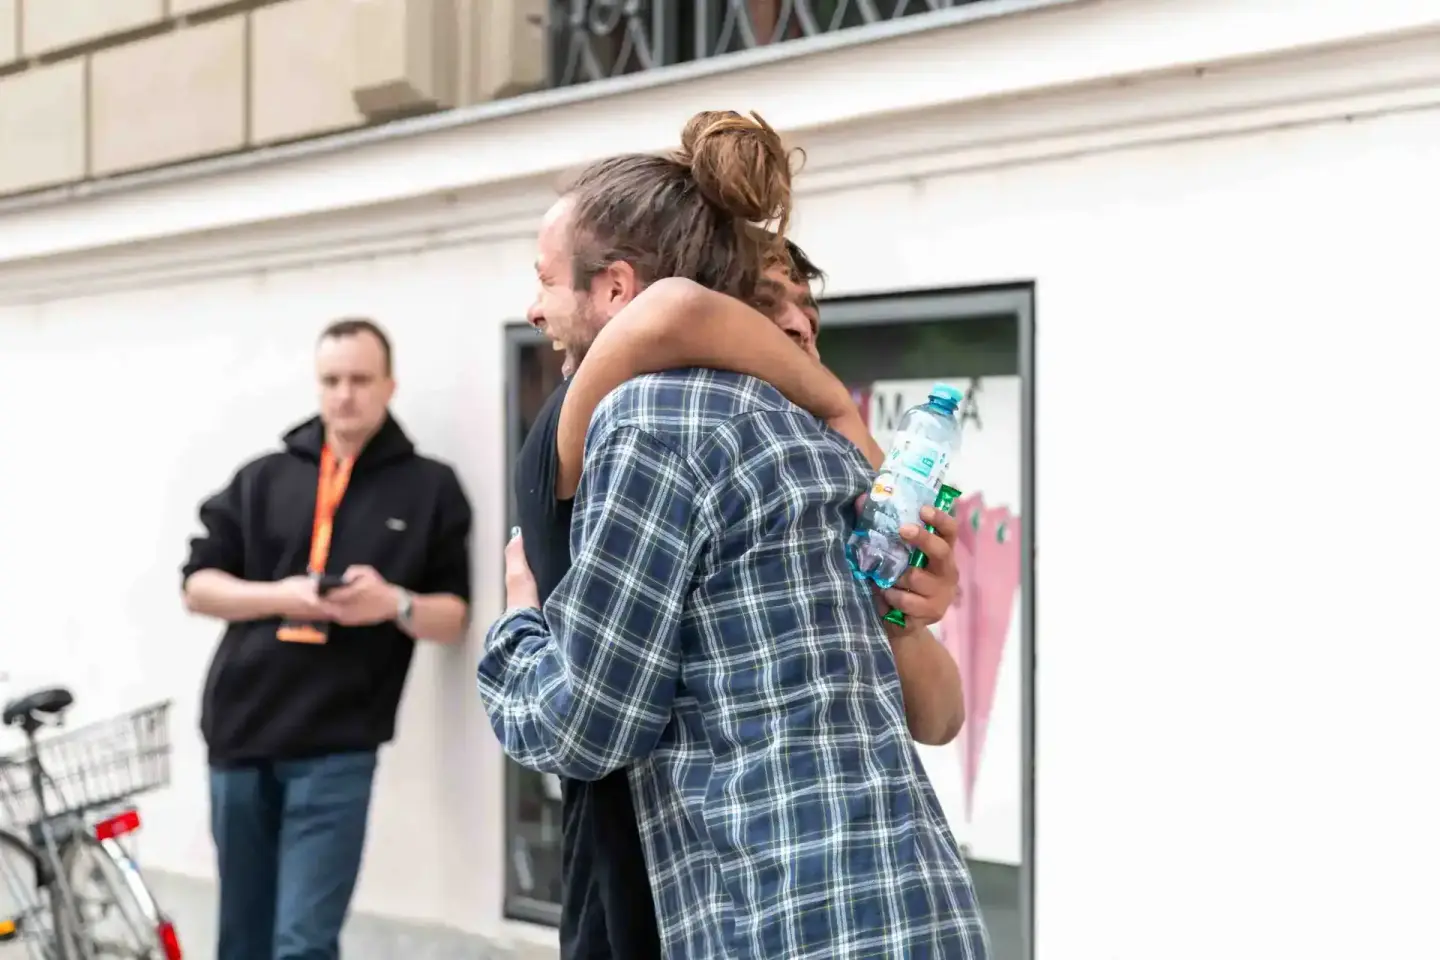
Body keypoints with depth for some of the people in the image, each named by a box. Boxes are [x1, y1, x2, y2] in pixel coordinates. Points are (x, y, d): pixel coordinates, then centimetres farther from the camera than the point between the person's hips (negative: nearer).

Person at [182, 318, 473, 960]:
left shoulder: (429, 488, 6)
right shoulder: (263, 479, 12)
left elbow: (454, 618, 5)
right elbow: (198, 587, 9)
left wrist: (396, 603, -16)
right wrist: (282, 595, -9)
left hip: (336, 747, -3)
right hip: (239, 734, 3)